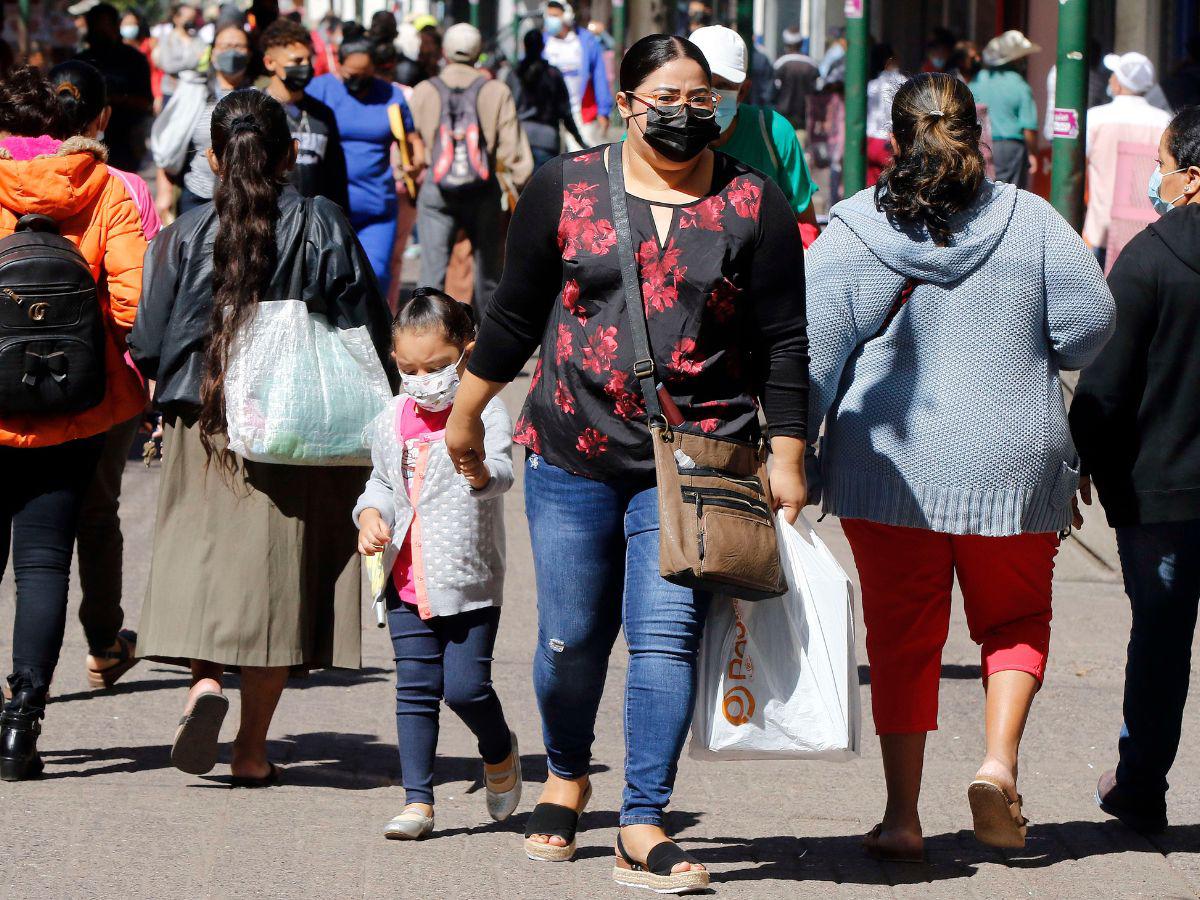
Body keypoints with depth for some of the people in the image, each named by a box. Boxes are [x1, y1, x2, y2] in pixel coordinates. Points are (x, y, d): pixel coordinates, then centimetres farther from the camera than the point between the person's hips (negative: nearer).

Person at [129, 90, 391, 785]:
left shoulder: (185, 235, -1)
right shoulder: (324, 226, -3)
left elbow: (148, 347, 1)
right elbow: (370, 336, -1)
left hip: (204, 426, 0)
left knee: (205, 555, 10)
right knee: (277, 574, 5)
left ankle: (206, 679, -18)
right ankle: (253, 749, 6)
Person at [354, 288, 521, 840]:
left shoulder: (483, 412, -8)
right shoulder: (393, 422, 7)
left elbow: (502, 471, -24)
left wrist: (482, 474, -48)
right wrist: (370, 512, -1)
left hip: (469, 582, -4)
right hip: (407, 582, 4)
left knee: (466, 686, -7)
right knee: (415, 691, 4)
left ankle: (500, 753, 24)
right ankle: (417, 799, 9)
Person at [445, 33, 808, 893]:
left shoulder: (753, 204, 2)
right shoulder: (565, 189, 4)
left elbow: (782, 341, 4)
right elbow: (517, 313, 12)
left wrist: (787, 459, 1)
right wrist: (467, 412, 16)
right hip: (572, 458, 1)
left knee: (665, 636, -10)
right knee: (570, 637, 8)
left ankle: (643, 830, -4)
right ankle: (567, 775, 36)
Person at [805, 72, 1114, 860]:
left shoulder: (855, 228, -3)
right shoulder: (1030, 220, -3)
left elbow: (811, 345, -5)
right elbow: (1091, 323, -2)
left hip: (888, 463, 0)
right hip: (1011, 462, 0)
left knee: (902, 634, 9)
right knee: (1014, 620, 17)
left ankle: (903, 815, 5)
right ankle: (999, 761, -5)